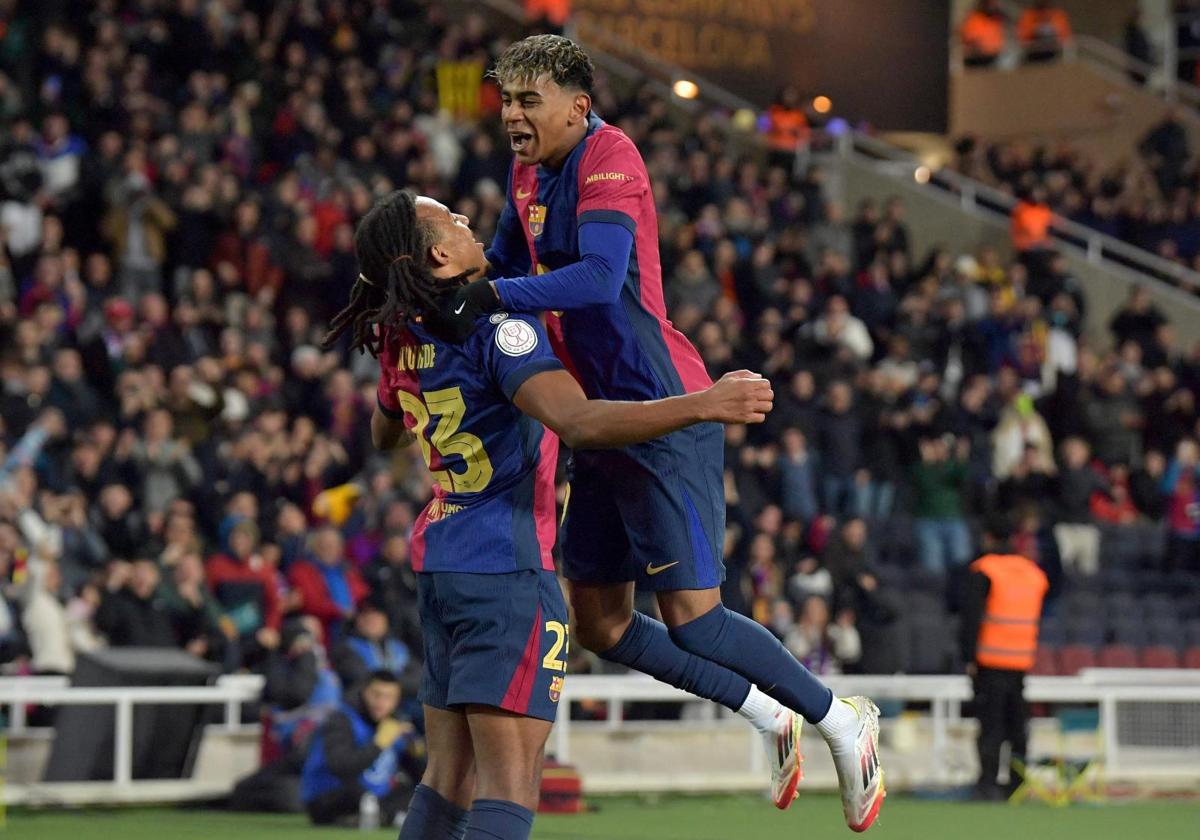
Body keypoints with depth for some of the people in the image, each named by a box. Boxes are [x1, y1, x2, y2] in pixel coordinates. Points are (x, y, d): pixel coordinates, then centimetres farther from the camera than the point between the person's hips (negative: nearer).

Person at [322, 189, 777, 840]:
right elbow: (579, 422, -31)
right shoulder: (497, 325, -16)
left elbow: (384, 434, 30)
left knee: (448, 777, 14)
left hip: (439, 555, 9)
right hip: (504, 566, -9)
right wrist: (705, 404, -31)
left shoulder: (403, 340, 10)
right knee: (510, 786, -12)